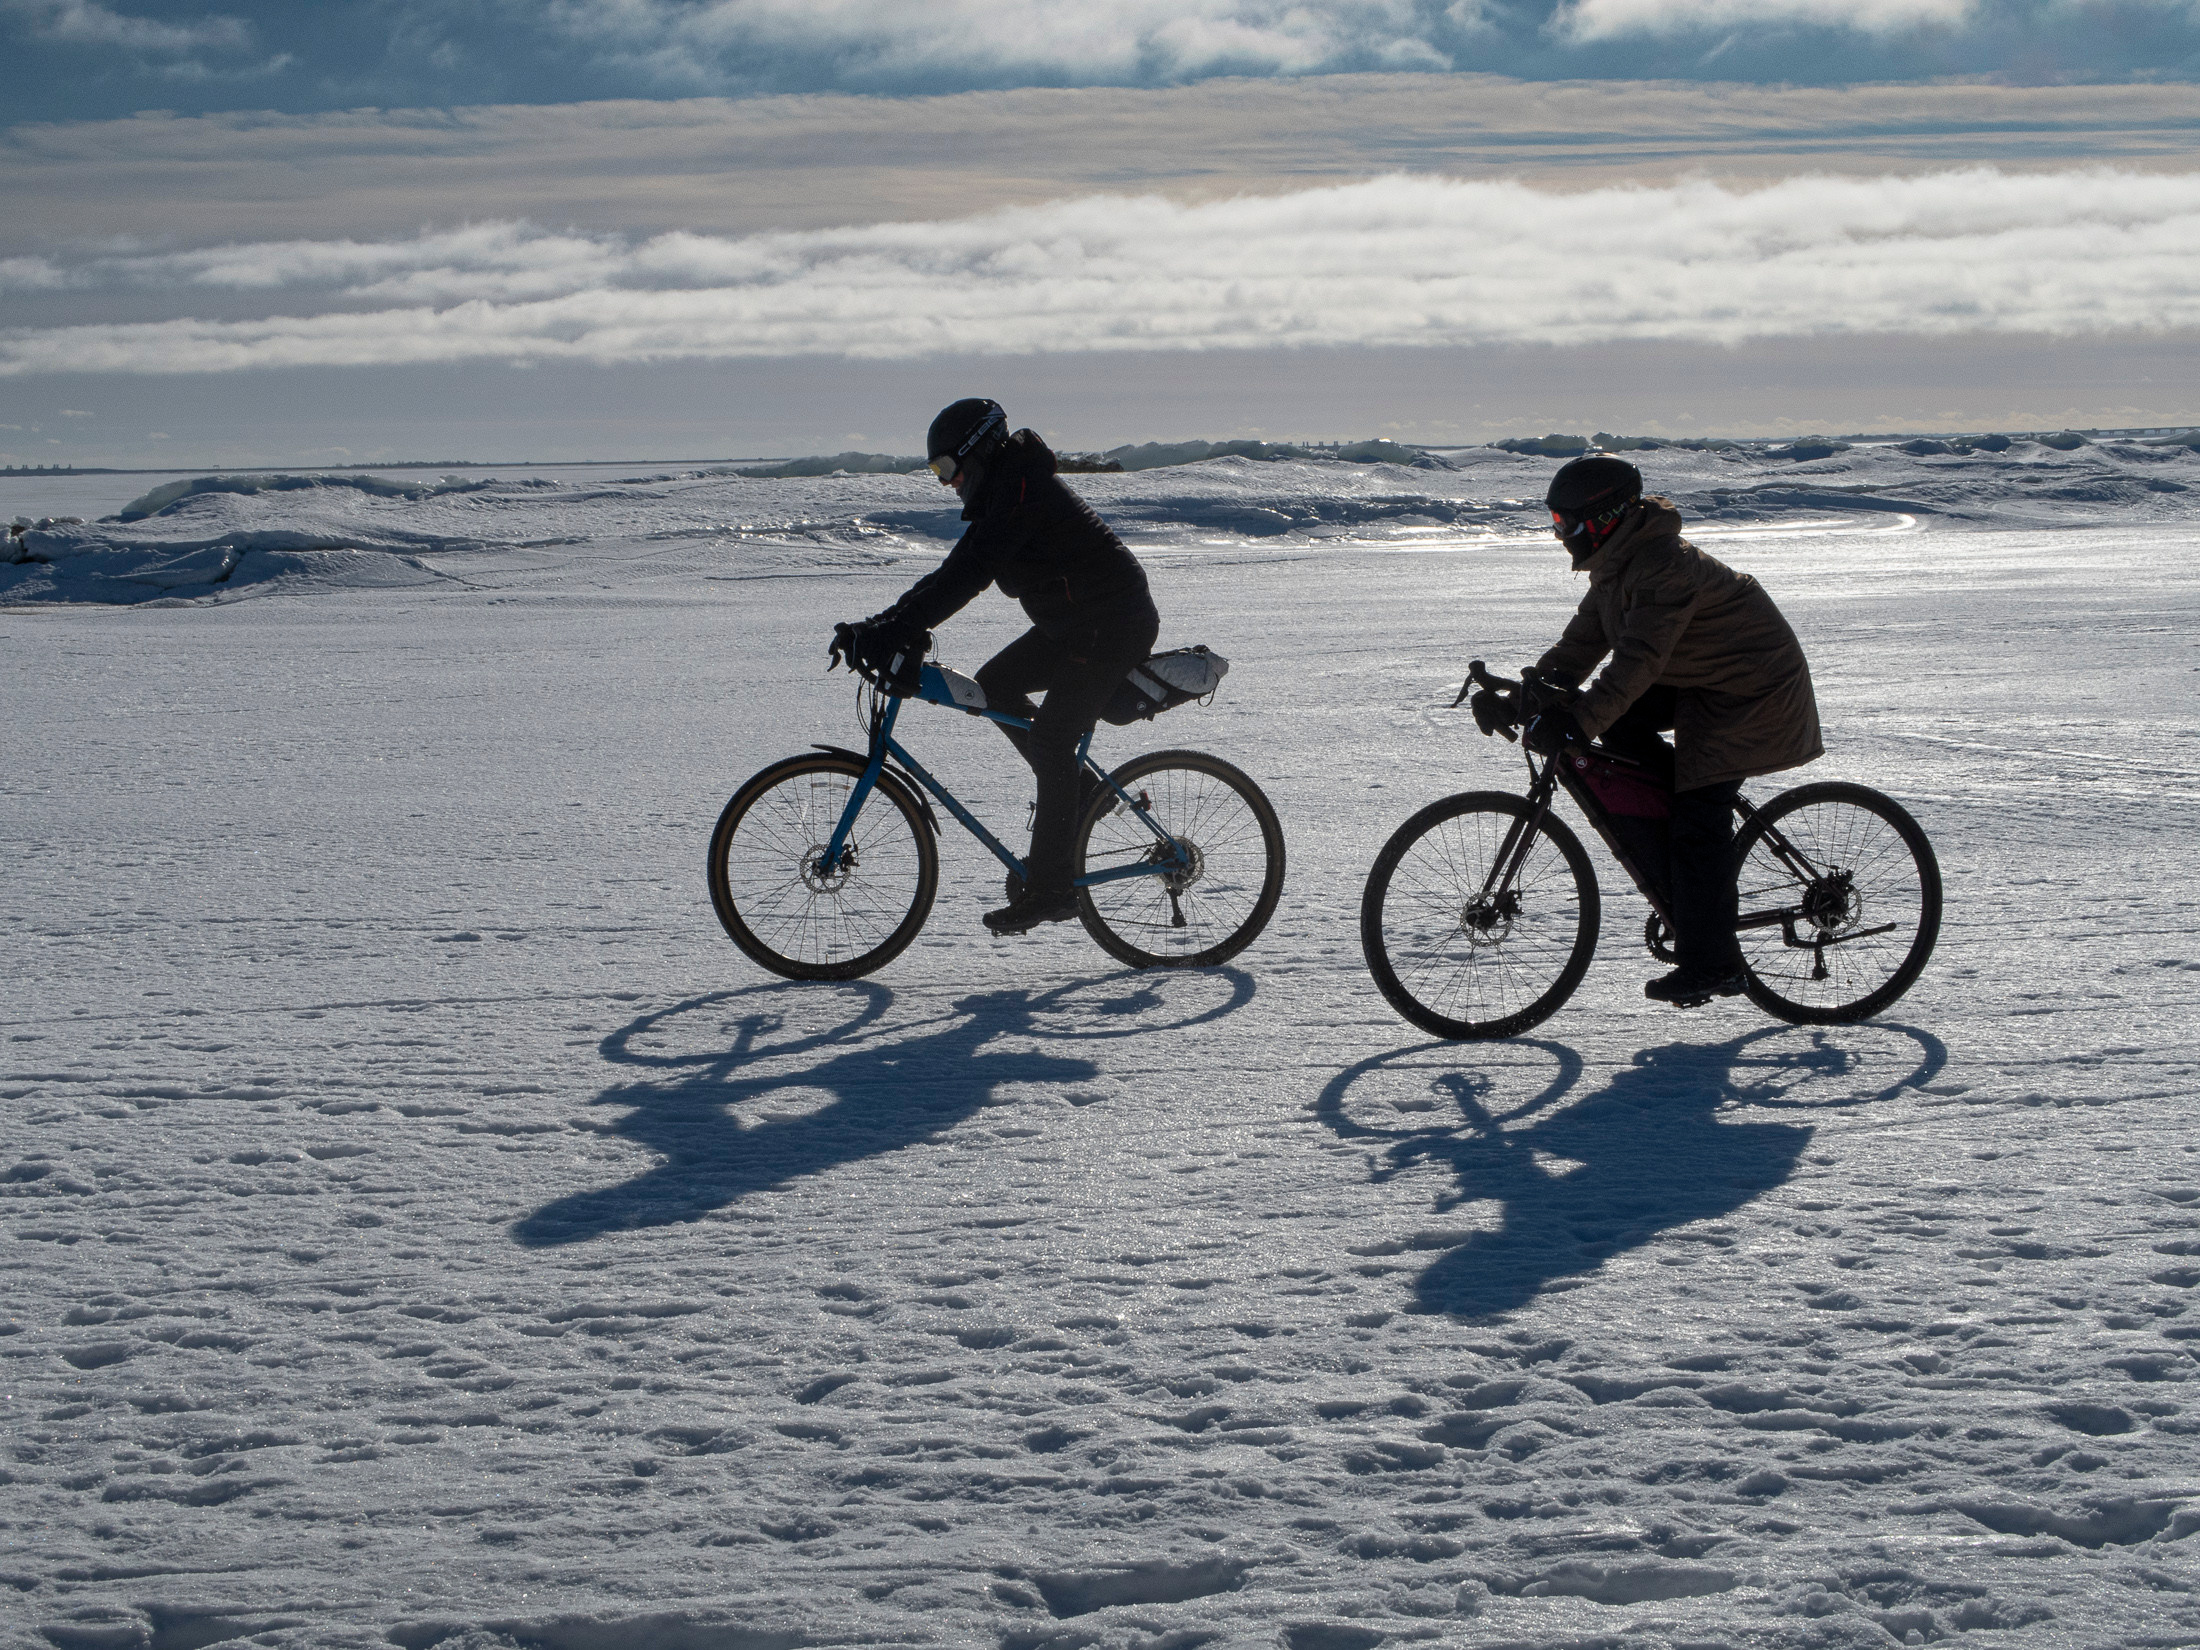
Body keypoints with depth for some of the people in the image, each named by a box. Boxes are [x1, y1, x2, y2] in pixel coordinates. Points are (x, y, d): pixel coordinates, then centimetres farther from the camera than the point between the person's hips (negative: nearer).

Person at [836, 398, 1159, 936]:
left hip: (1112, 628, -10)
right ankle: (1073, 791, 15)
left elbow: (966, 577, -29)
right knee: (992, 686, 9)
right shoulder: (1000, 491, 11)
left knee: (1050, 742, -13)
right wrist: (880, 626, 2)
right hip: (1071, 625, 10)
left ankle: (1050, 890, -10)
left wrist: (886, 632, -31)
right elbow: (956, 572, 11)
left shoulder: (1021, 494, -21)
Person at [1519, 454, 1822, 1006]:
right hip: (1699, 678, 10)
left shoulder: (1663, 567, -28)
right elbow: (1585, 639, 6)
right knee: (1621, 724, -6)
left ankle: (1710, 966, -5)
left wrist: (1577, 720, -43)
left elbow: (1639, 659, -36)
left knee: (1698, 823, -11)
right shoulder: (1616, 562, 4)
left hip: (1751, 691, -10)